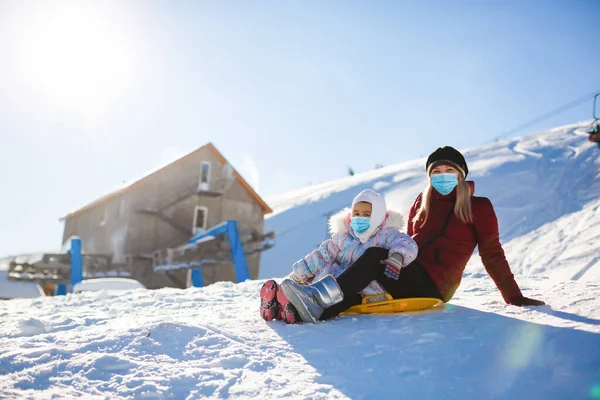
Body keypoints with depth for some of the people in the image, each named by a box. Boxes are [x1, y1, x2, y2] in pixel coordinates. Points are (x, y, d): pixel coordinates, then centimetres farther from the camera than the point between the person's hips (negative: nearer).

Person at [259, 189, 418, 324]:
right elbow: (324, 254, 17)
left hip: (367, 289, -5)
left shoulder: (386, 234, 4)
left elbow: (408, 245, -12)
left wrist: (397, 257, -34)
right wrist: (301, 272, 10)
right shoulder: (343, 236, 18)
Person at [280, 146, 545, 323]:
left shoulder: (479, 207, 4)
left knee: (376, 255, -29)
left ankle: (320, 302, -45)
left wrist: (515, 298, 2)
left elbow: (492, 254, 4)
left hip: (432, 286, -6)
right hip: (407, 278, 6)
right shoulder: (422, 202, 18)